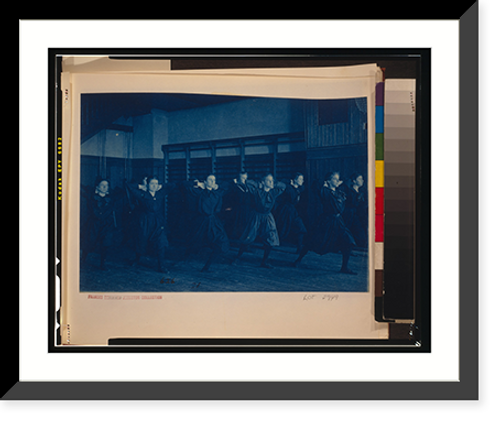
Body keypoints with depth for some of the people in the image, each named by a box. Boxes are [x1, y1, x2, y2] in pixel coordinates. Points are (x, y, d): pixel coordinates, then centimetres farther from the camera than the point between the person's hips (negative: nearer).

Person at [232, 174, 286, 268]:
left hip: (268, 218, 4)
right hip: (256, 217, -3)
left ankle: (264, 262, 11)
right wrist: (259, 185, -5)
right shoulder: (257, 191, -9)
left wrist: (273, 186, 1)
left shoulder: (274, 192, 2)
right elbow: (248, 182, -13)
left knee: (270, 241, -3)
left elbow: (284, 186, 10)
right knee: (247, 240, -1)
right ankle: (237, 258, 17)